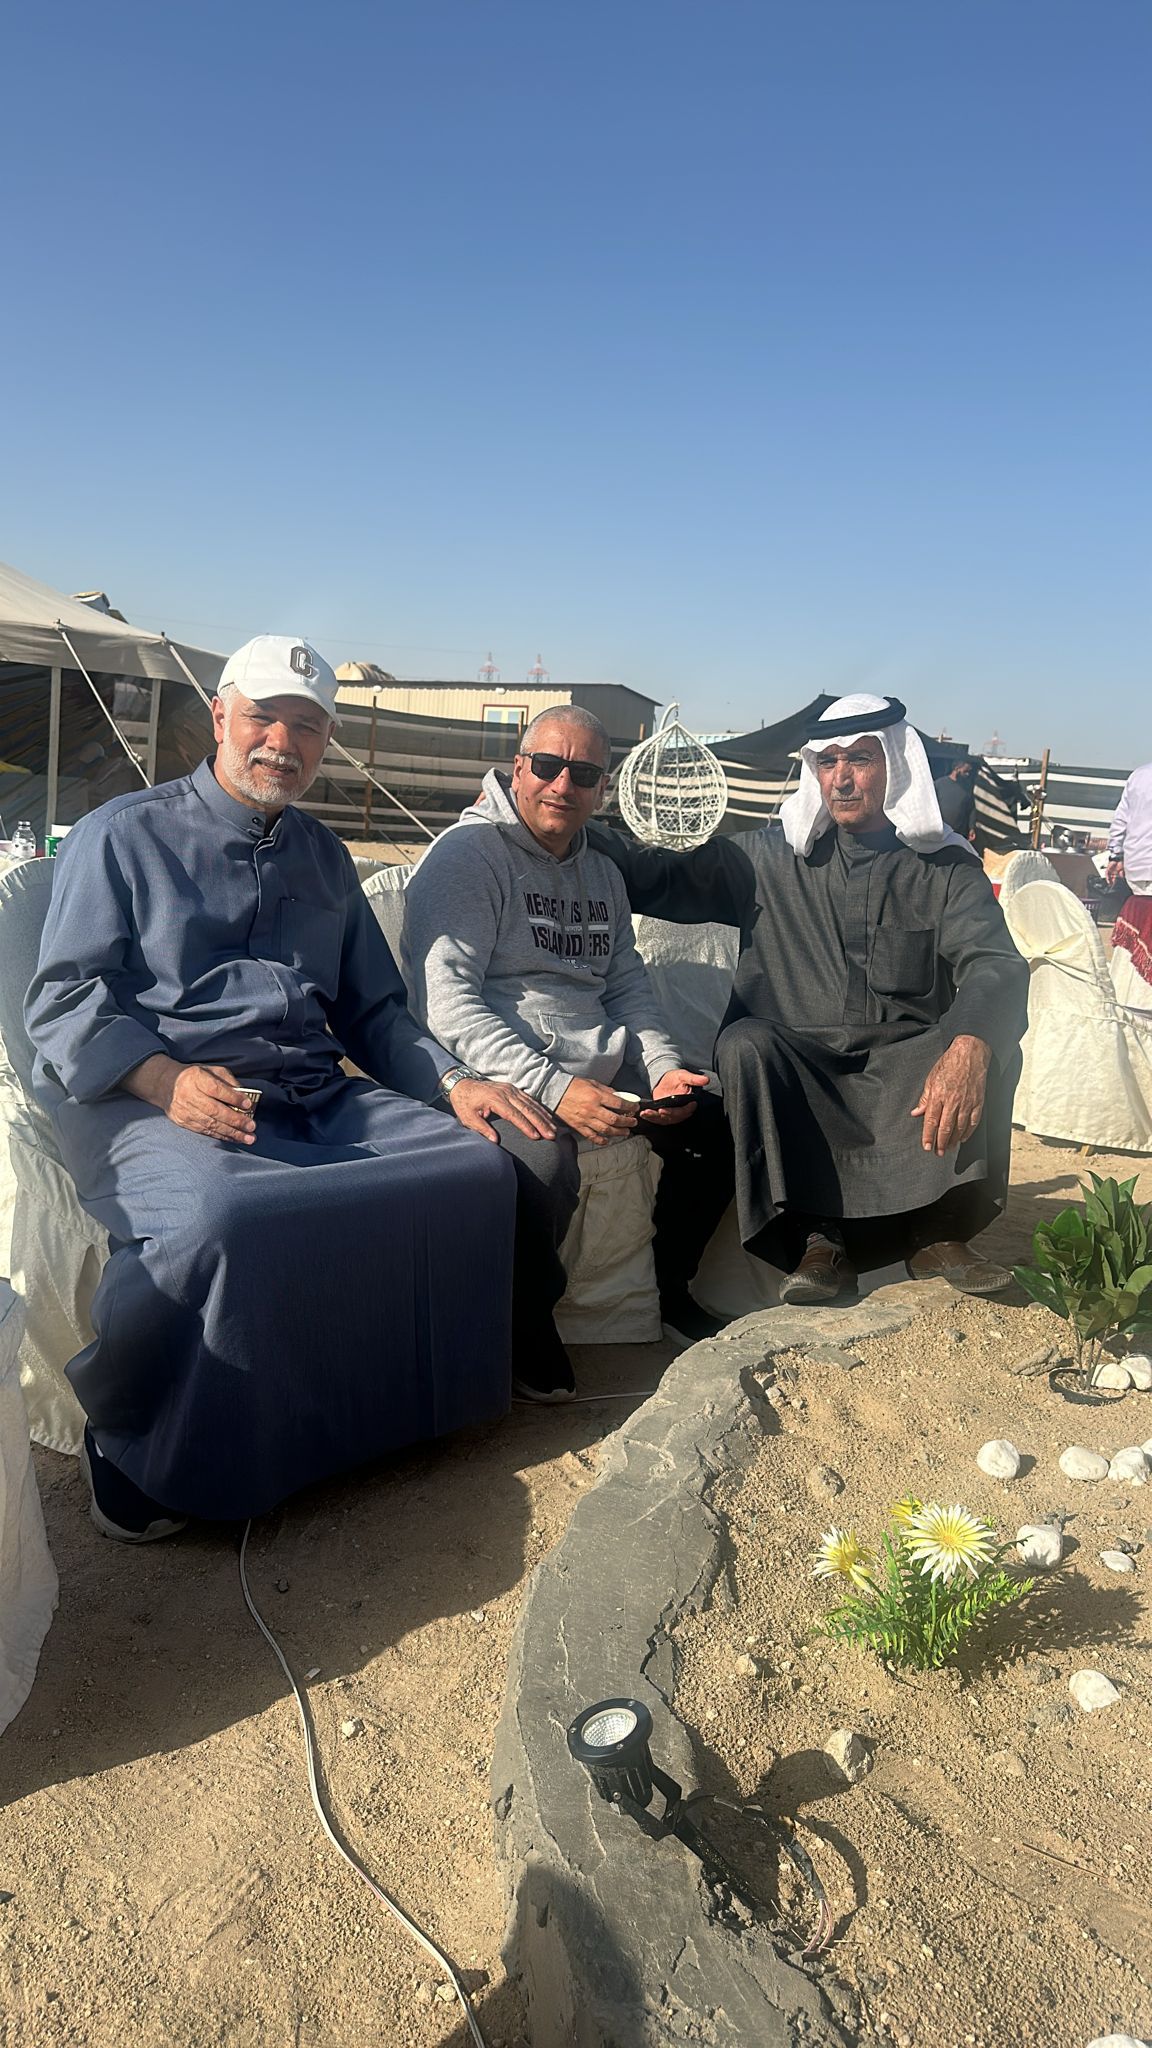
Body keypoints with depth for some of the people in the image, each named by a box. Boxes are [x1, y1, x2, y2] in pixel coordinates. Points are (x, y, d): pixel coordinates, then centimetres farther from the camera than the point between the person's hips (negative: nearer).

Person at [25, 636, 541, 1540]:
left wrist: (452, 1082, 6)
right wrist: (166, 1079, -19)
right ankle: (123, 1438, -10)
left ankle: (387, 1406, -3)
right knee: (219, 1214, -37)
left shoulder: (324, 858, 24)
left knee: (477, 1166, -17)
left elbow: (373, 1009, 24)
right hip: (150, 1099, -5)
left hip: (315, 1094, 5)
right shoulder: (125, 835, 9)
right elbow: (65, 999, -1)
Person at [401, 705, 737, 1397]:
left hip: (599, 1065, 8)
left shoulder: (602, 873, 19)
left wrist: (664, 1067, 0)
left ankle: (672, 1291, 20)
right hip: (500, 1072, -8)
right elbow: (446, 1001, -18)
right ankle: (531, 1321, -6)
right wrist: (552, 1089, -27)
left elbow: (628, 984, 20)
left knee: (715, 1126, -3)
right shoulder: (468, 854, -8)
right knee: (546, 1159, -35)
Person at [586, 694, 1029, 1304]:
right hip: (796, 1065, 0)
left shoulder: (946, 870, 5)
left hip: (907, 1069, 0)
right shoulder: (771, 858, 9)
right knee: (744, 1042, -29)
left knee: (990, 1047, -26)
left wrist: (969, 1046, -34)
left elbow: (997, 966, -12)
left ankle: (940, 1232, -9)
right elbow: (661, 880, 7)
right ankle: (819, 1237, -23)